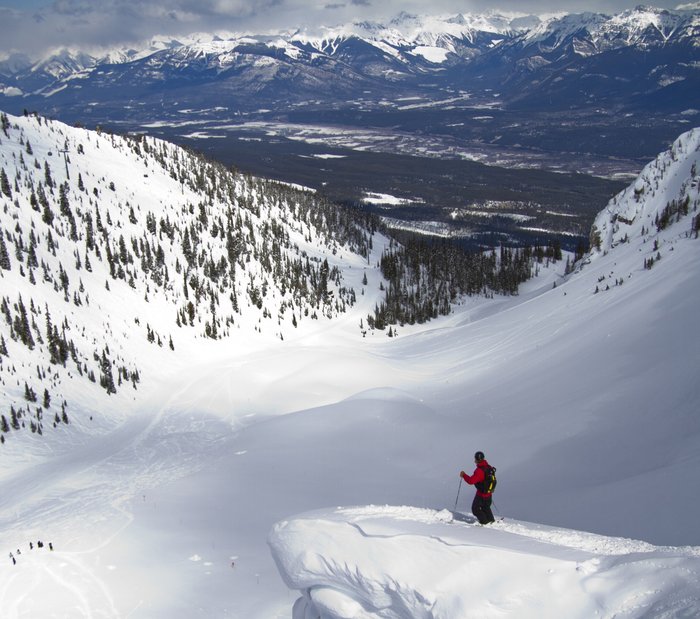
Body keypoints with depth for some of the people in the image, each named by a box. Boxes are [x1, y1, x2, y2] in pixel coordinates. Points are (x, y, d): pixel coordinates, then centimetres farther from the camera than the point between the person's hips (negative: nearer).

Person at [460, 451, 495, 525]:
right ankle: (491, 520, 39)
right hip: (489, 493, 8)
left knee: (475, 508, 9)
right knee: (486, 507, 28)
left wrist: (464, 475, -17)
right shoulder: (488, 467, -3)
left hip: (481, 494, -8)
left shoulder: (479, 470, -29)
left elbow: (471, 481, -30)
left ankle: (485, 522, 15)